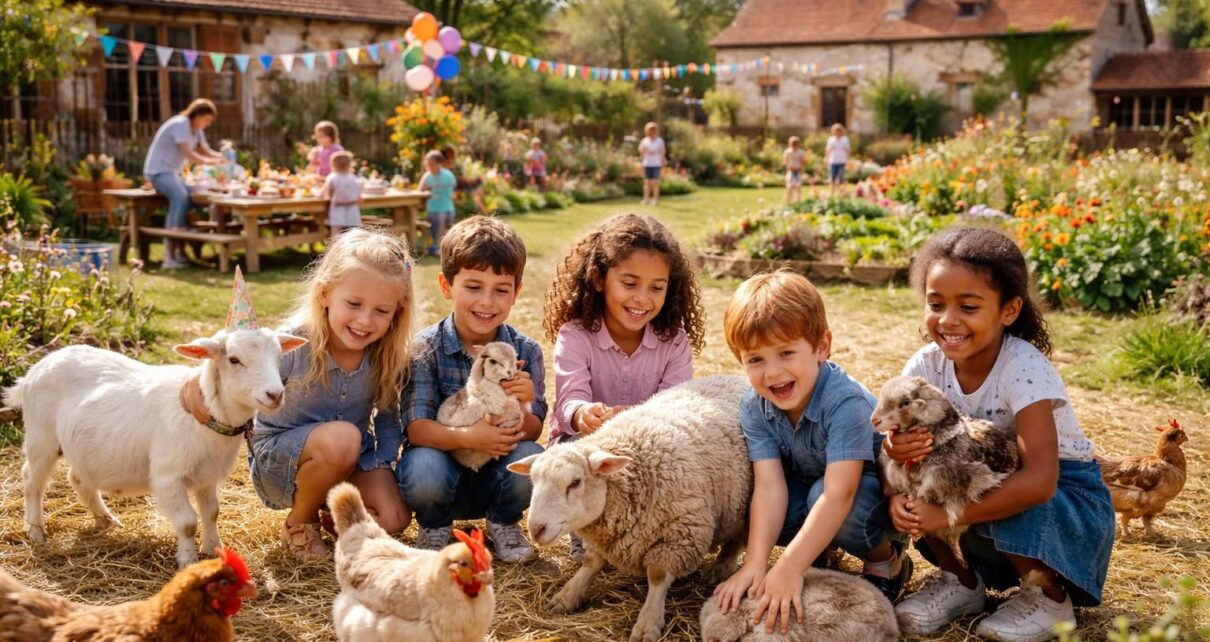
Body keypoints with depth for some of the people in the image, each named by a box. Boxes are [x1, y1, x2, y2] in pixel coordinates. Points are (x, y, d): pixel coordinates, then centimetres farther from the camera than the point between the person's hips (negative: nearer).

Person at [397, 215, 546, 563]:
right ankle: (434, 526, 3)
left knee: (532, 458, -28)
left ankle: (503, 523, 6)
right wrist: (467, 437, -39)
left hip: (495, 478, 2)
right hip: (444, 474, -1)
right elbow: (417, 428, -19)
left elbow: (533, 431, -8)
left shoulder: (525, 351, -6)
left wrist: (520, 408, -32)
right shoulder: (425, 348, -12)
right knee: (423, 467, -34)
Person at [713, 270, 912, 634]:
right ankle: (823, 544, 6)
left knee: (820, 496, -36)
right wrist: (755, 565, -39)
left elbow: (839, 493, -43)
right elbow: (770, 486, -26)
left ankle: (886, 559, -6)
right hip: (808, 483, 5)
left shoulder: (845, 402, -36)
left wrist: (789, 568, -49)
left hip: (876, 488, -5)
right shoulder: (755, 408, -19)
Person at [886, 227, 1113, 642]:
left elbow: (1039, 480, -39)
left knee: (1016, 502, -36)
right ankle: (962, 581, 1)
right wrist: (895, 449, -39)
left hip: (1063, 494, -5)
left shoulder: (1024, 369, -29)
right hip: (982, 480, 5)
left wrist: (949, 515, -37)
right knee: (916, 479, -21)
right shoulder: (927, 365, -14)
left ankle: (1049, 598, -5)